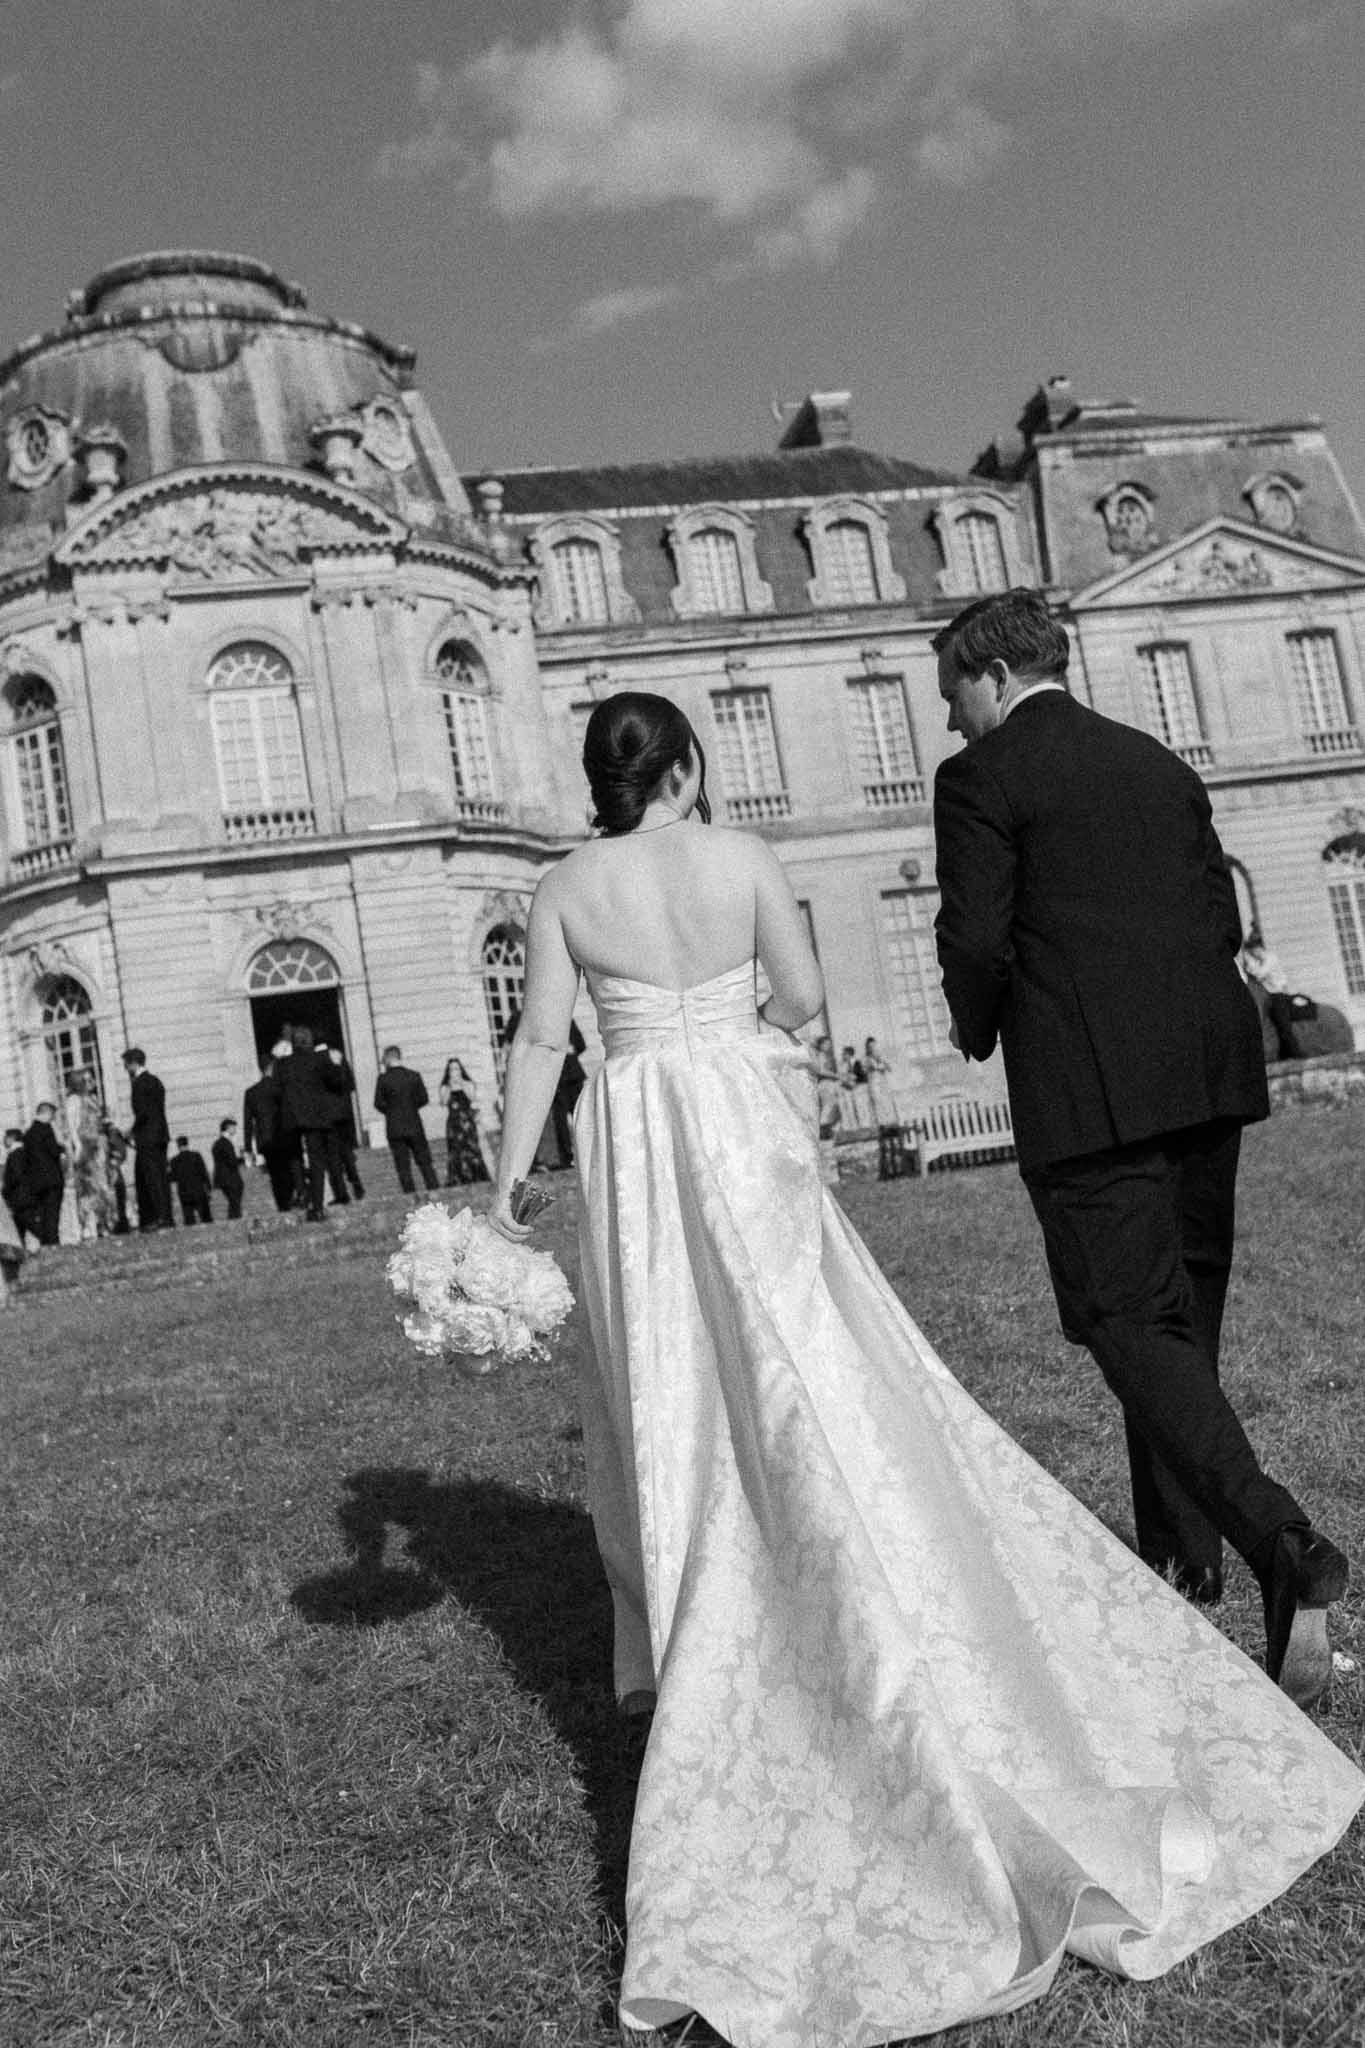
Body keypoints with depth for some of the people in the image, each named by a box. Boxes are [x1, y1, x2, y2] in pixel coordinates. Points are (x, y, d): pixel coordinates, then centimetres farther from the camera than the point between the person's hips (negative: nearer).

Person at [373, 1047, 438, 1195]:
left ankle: (410, 1195, 2)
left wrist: (390, 1111, 10)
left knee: (403, 1167, 4)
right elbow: (424, 1099, 0)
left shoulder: (383, 1079, -8)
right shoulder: (414, 1075, -1)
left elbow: (378, 1103, -8)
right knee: (425, 1162, 9)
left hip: (394, 1128, -2)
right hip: (414, 1126, 2)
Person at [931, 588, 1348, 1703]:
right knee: (1185, 1317, 17)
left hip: (1086, 1087, -7)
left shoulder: (981, 779, -2)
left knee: (1134, 1328, -4)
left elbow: (976, 941, -11)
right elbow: (1222, 920, 14)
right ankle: (1183, 1549, 30)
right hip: (1207, 1067, 7)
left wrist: (979, 1030, 8)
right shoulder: (1159, 763, 17)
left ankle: (1283, 1543, -20)